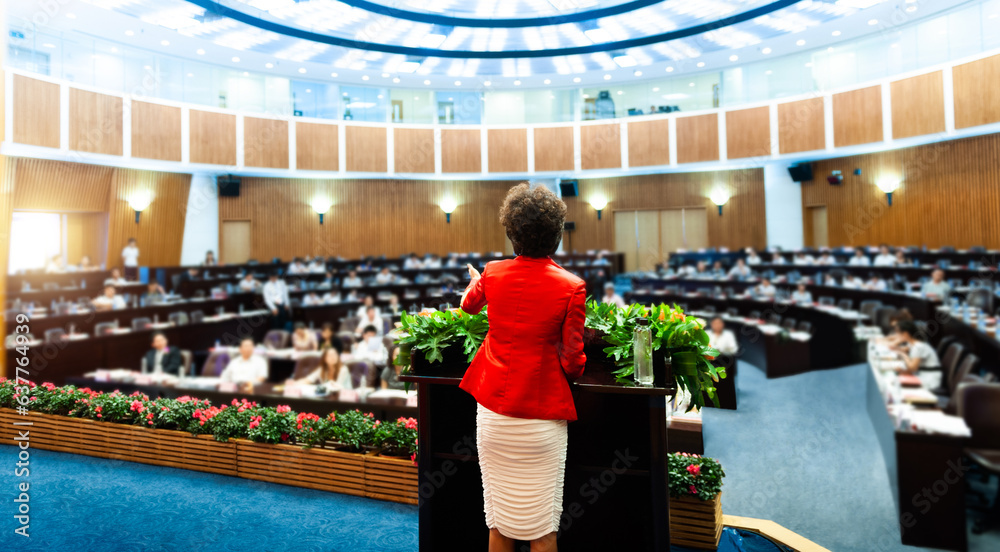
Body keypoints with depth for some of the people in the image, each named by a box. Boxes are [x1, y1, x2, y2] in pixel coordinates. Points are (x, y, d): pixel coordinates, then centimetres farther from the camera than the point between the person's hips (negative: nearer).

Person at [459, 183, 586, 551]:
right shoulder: (571, 288, -12)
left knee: (499, 520, 18)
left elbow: (468, 305, 21)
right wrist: (576, 369, 14)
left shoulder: (492, 274, -2)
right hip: (541, 417, -3)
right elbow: (572, 362, -10)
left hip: (493, 411, 3)